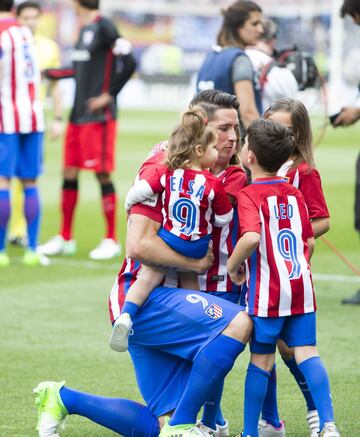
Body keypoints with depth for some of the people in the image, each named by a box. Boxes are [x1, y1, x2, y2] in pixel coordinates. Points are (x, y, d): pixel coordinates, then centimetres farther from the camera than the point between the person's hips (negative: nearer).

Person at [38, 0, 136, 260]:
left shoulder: (103, 27, -12)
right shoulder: (85, 29, 13)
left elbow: (129, 63, -18)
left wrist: (109, 94, -13)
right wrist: (49, 73, 28)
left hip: (98, 117, -8)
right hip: (78, 116, 8)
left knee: (103, 175, -3)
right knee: (69, 174, 10)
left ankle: (111, 241, 6)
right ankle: (65, 239, 19)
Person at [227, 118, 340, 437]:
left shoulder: (249, 195, -10)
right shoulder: (294, 194, 9)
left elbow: (252, 237, -27)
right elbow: (310, 242, 14)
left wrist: (233, 265, -11)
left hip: (267, 291, -5)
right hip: (301, 286, 5)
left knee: (261, 360, 4)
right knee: (307, 353, 4)